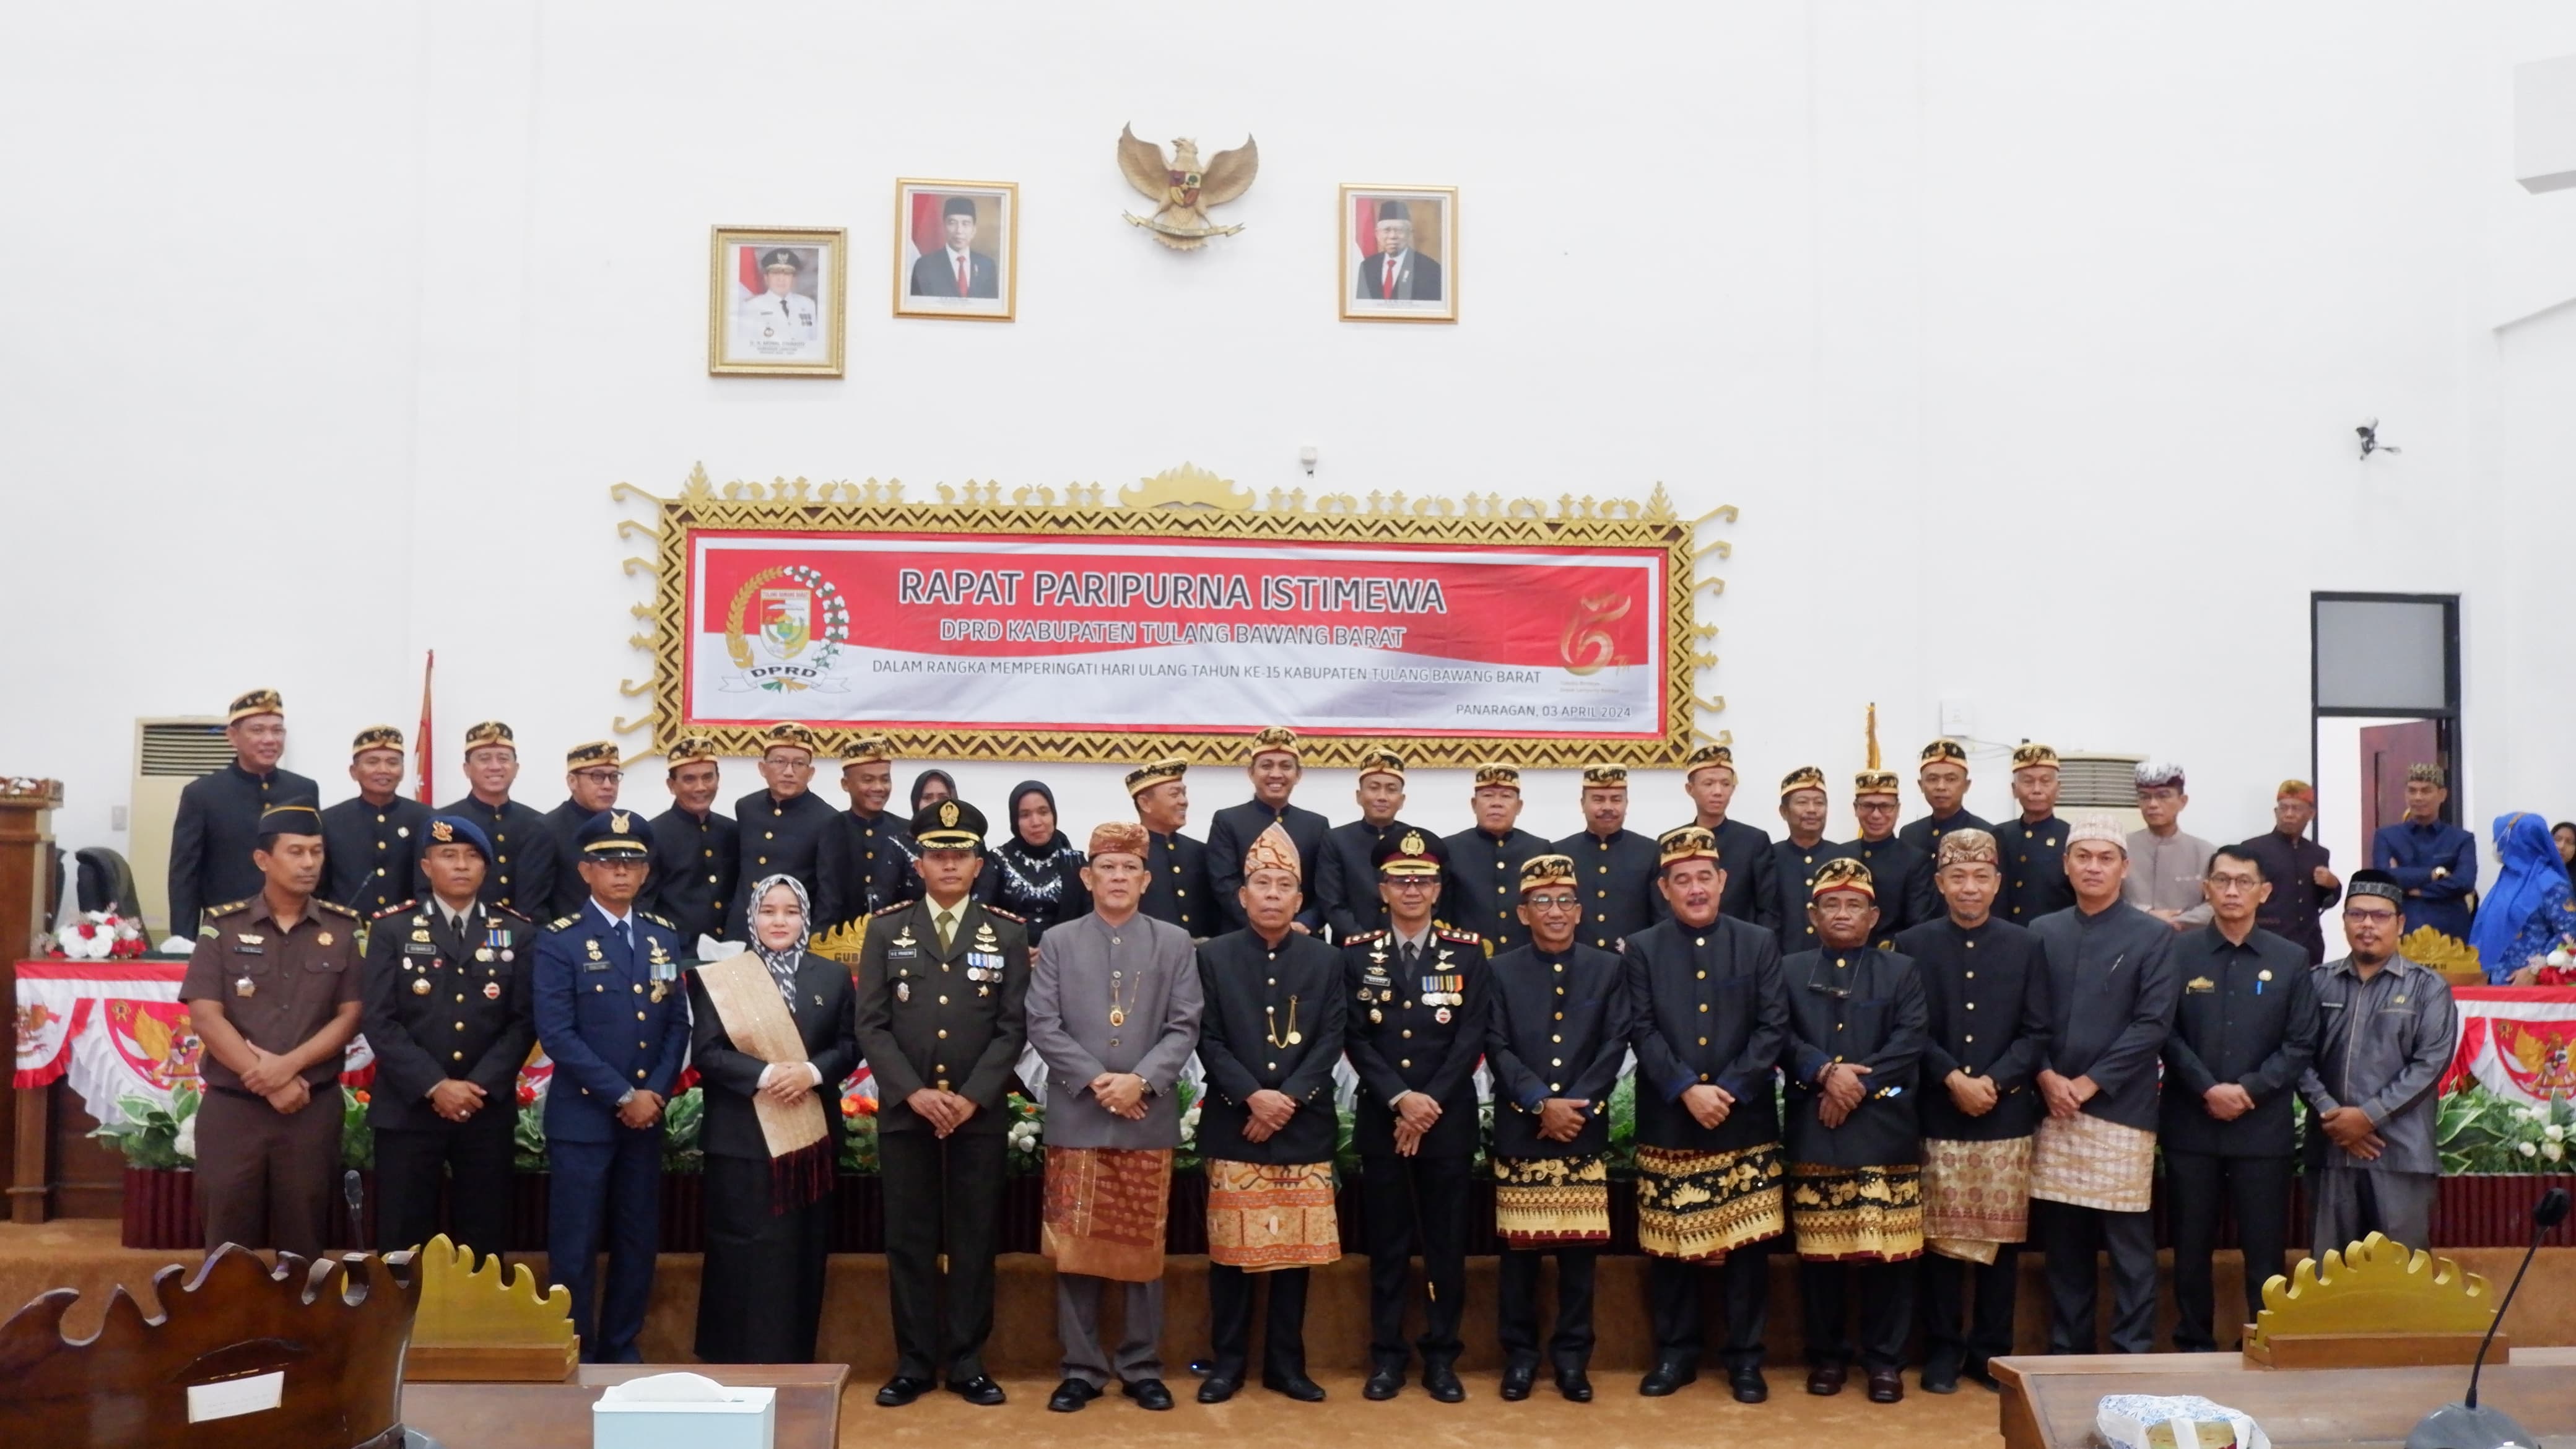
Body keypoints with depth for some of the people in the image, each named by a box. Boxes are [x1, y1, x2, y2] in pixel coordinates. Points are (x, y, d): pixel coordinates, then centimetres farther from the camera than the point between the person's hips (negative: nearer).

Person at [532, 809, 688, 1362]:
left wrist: (656, 1094, -6)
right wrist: (623, 1096, -15)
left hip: (646, 1115, 4)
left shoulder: (664, 938, 9)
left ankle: (622, 1347, 23)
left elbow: (678, 1025, 9)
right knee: (576, 1245, 1)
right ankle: (576, 1354, 14)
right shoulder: (559, 941, -5)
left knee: (640, 1239, 9)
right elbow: (556, 1034, -13)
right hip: (582, 1115, -4)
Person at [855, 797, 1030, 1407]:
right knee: (909, 1240, 5)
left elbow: (1013, 1028, -1)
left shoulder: (1008, 933, 4)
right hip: (904, 1111, 0)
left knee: (974, 1239, 5)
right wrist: (915, 1092, -12)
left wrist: (972, 1097, -11)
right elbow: (872, 1025, -1)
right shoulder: (887, 928, 4)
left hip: (981, 1113, 0)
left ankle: (967, 1363, 14)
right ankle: (915, 1363, 14)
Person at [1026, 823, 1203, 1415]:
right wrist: (1094, 1081, -12)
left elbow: (1184, 1027, 0)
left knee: (1143, 1248, 7)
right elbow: (1042, 1025, -1)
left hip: (1149, 1119, 0)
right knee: (1075, 1247, 4)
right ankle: (1082, 1367, 15)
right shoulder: (1058, 943, 6)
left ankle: (1142, 1367, 17)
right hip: (1075, 1118, 0)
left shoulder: (1175, 943, 6)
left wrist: (1141, 1081, -14)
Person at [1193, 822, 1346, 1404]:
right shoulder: (1214, 957, 3)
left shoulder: (1325, 960, 6)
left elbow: (1331, 1041, 0)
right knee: (1230, 1248, 3)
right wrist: (1252, 1096, -16)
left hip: (1304, 1127, 1)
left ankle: (1286, 1364, 16)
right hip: (1233, 1126, -1)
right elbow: (1208, 1040, -3)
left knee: (1297, 1247, 6)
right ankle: (1227, 1362, 15)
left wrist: (1288, 1099, -13)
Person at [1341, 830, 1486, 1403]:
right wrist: (1400, 1099, -14)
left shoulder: (1467, 953, 3)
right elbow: (1355, 1039, -2)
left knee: (1446, 1241, 5)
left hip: (1450, 1119, 0)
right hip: (1381, 1118, 0)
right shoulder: (1357, 954, 4)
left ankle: (1442, 1356, 15)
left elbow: (1471, 1038, -3)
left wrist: (1430, 1102, -12)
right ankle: (1387, 1355, 15)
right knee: (1387, 1242, 6)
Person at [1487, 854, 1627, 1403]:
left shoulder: (1609, 969, 7)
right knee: (1519, 1248, 4)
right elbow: (1498, 1049, -3)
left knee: (1580, 1247, 4)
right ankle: (1520, 1354, 15)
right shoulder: (1501, 971, 4)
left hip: (1585, 1131, 1)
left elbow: (1615, 1046, 0)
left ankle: (1572, 1356, 15)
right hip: (1519, 1131, -1)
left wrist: (1575, 1106, -11)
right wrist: (1542, 1104, -15)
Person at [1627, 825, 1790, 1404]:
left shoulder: (1759, 945, 5)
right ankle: (1675, 1352, 19)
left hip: (1745, 1123, 0)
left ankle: (1745, 1358, 16)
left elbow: (1774, 1029, -2)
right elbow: (1642, 1032, -4)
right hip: (1666, 1125, 0)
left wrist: (1728, 1091, -12)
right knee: (1669, 1246, 6)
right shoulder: (1641, 949, 3)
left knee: (1747, 1243, 4)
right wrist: (1687, 1090, -16)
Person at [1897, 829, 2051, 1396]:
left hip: (2007, 1115, 1)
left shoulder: (2025, 947, 8)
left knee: (2003, 1237, 5)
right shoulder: (1912, 945, 4)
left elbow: (2036, 1032, 3)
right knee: (1940, 1238, 3)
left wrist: (1994, 1081, -11)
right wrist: (1952, 1079, -13)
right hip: (1937, 1115, -1)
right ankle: (1942, 1349, 14)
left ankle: (1991, 1351, 18)